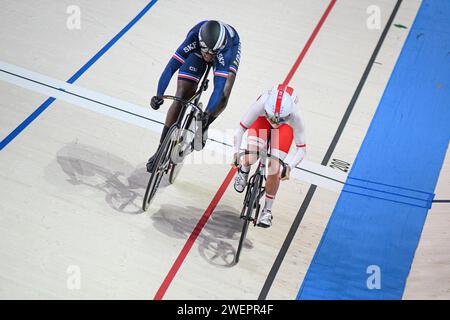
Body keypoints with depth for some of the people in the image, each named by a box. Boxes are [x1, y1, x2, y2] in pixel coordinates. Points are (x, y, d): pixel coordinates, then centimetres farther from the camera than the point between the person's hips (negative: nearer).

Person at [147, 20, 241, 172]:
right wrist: (159, 95, -52)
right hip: (196, 51, 1)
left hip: (226, 50, -1)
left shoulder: (227, 49, -44)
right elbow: (171, 67, -41)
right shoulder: (194, 37, -41)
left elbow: (219, 85, -47)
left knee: (223, 92, -28)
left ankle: (203, 128, 1)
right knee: (181, 96, -9)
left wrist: (207, 114, -57)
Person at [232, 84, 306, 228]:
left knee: (275, 170, -11)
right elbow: (240, 129, -29)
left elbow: (301, 149, -30)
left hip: (286, 125, 0)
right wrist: (236, 152, -43)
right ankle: (244, 170, 16)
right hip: (262, 119, 0)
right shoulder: (261, 105, -42)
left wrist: (289, 166, -46)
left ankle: (267, 210, 13)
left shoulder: (295, 115, -40)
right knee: (250, 159, -25)